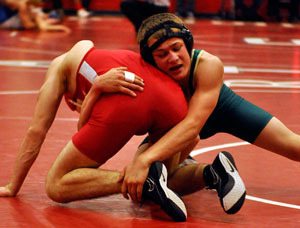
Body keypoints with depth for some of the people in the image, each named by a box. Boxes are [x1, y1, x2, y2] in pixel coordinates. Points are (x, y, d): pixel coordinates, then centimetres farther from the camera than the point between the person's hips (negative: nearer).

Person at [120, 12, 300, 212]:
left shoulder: (209, 65, -42)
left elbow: (194, 123, -52)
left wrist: (145, 159, -65)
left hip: (221, 106, -1)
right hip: (174, 123, 1)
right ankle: (209, 173, -5)